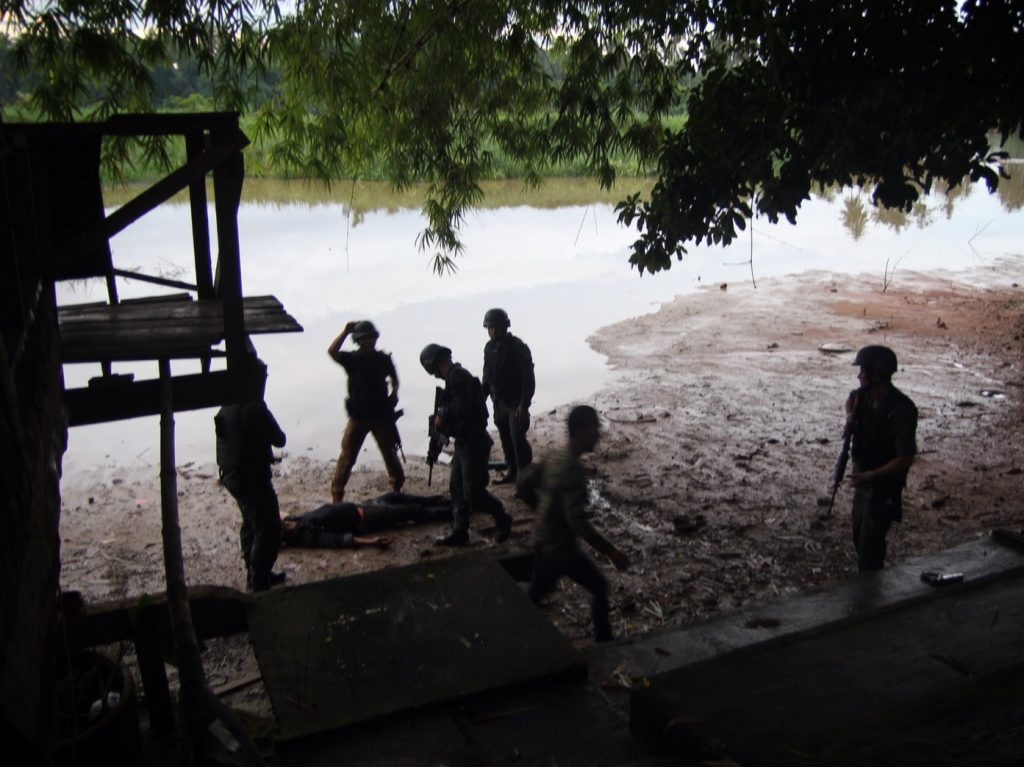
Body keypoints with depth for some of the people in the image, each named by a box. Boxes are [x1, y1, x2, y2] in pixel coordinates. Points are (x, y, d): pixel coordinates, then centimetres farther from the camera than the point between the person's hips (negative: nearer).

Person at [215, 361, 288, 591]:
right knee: (268, 529, -1)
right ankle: (259, 582, 2)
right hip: (252, 477, -10)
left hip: (232, 475, 10)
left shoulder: (228, 406, 4)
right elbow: (279, 440, -16)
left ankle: (255, 575, 33)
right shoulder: (253, 409, -23)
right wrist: (268, 419, -1)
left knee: (251, 524, 22)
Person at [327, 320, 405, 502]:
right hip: (358, 416, -2)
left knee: (390, 453, 13)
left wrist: (394, 393, -3)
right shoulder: (352, 358, -4)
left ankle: (397, 488, 31)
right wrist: (346, 332, -21)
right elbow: (332, 352, -21)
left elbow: (394, 378, 16)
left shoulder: (383, 358, 2)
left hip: (381, 415, 2)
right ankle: (336, 494, 1)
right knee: (347, 455, -5)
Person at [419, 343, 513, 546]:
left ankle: (502, 519, 17)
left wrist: (442, 415, -13)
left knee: (473, 492, -3)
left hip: (473, 442, -10)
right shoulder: (456, 376, 13)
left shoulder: (458, 377, -19)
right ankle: (459, 532, 19)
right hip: (464, 441, 10)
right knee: (457, 487, 12)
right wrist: (442, 417, 5)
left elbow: (463, 408, -28)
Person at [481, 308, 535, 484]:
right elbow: (487, 376, 15)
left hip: (516, 402, -6)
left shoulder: (518, 347, -15)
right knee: (505, 438, 14)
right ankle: (511, 470, 28)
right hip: (499, 401, 6)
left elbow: (528, 379, -17)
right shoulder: (489, 347, 5)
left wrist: (524, 404, -22)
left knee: (518, 439, -9)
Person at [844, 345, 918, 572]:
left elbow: (906, 459, -27)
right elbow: (851, 398, 22)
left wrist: (870, 476, -32)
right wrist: (850, 416, 0)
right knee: (859, 538, 21)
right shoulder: (865, 395, -6)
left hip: (884, 487, -8)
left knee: (870, 546, -5)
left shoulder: (902, 410, -28)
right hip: (863, 480, 8)